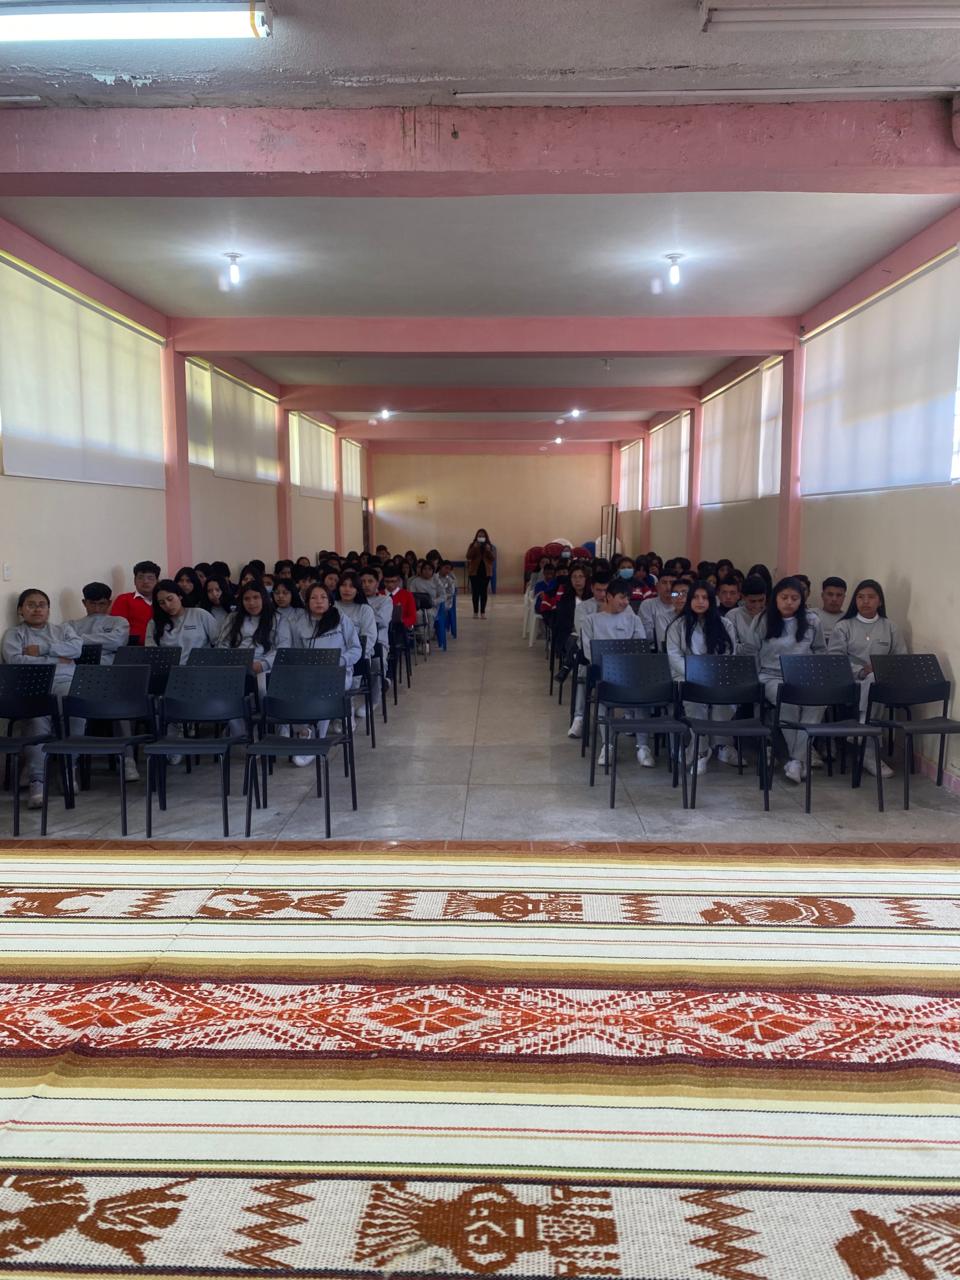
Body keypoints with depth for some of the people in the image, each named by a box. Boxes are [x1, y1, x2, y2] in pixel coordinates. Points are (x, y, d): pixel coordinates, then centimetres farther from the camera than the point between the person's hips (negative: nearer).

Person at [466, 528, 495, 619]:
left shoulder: (489, 546, 5)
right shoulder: (472, 545, 3)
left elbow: (492, 558, -4)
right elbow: (468, 556, -10)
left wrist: (488, 550, -19)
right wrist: (475, 547, -19)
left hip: (486, 572, 1)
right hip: (474, 571, -1)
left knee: (484, 592, 1)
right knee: (475, 592, 0)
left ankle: (483, 612, 4)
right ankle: (475, 612, 5)